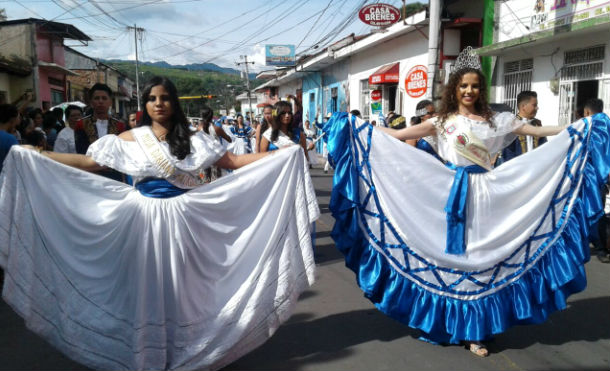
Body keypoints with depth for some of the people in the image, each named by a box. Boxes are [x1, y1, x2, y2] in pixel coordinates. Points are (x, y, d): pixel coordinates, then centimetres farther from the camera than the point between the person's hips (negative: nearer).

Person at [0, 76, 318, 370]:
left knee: (181, 285, 8)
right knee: (147, 286, 8)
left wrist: (281, 155, -5)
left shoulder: (193, 139, 2)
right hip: (145, 220, 1)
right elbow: (87, 162, 4)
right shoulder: (130, 139, 3)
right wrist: (35, 155, -1)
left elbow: (234, 162, 1)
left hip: (183, 220, 0)